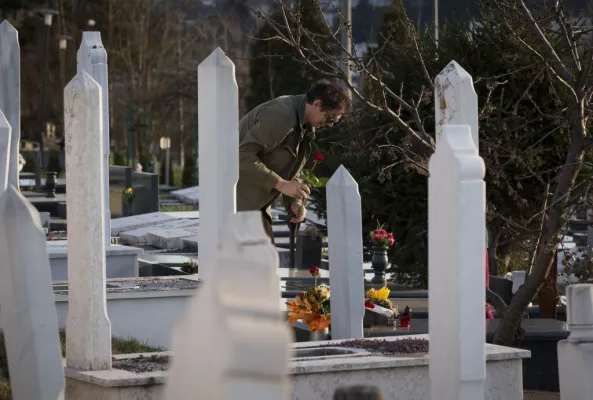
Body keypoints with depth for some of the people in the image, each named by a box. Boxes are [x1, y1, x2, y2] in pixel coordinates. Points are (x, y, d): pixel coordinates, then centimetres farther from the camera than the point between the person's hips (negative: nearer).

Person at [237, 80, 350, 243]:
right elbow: (243, 155, -27)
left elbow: (289, 169, 19)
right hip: (240, 197, -10)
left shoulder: (306, 127, 11)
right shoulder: (281, 115, -22)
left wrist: (294, 202, 0)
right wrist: (281, 184, -26)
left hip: (256, 199, 10)